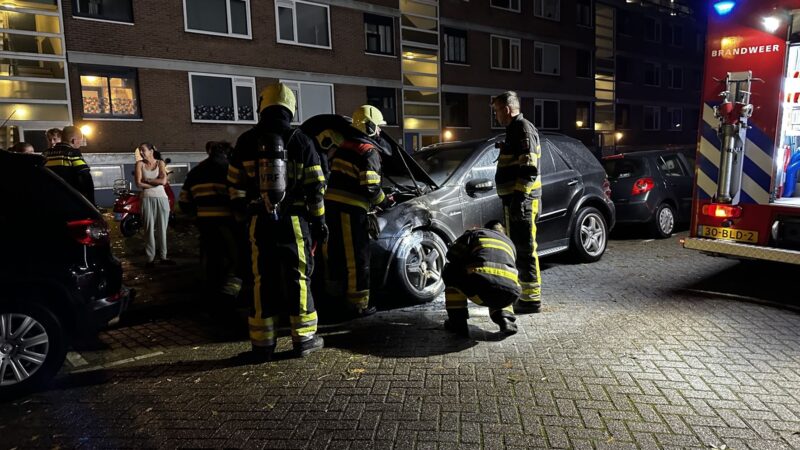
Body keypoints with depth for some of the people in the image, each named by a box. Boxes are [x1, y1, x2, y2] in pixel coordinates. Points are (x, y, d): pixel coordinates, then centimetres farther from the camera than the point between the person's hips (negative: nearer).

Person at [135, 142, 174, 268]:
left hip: (161, 198, 1)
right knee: (149, 228, -2)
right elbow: (139, 184, -5)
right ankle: (150, 258, 2)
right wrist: (156, 183, -5)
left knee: (162, 228, 4)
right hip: (147, 199, -1)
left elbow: (163, 180, -8)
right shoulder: (140, 164, 6)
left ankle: (163, 256, 11)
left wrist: (146, 180, -5)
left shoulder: (160, 163, 6)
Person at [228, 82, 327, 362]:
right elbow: (315, 187, -2)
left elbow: (235, 185, 7)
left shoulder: (247, 141, 3)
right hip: (294, 222, -1)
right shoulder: (301, 141, -2)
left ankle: (262, 344, 11)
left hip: (260, 222, 1)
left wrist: (242, 214, 19)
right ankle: (304, 338, 13)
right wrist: (320, 221, 4)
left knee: (263, 281, 6)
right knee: (298, 278, 7)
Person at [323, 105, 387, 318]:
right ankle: (358, 304, 5)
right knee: (357, 256, -1)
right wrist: (384, 201, 3)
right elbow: (371, 188, -16)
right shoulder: (368, 152, -9)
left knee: (336, 248, 21)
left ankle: (336, 288, 37)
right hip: (350, 208, -9)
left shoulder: (343, 145, 17)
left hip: (331, 203, 9)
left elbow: (330, 171, 21)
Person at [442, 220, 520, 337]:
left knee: (450, 271, 25)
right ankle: (505, 318, 13)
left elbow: (452, 254, 15)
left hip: (481, 285, -5)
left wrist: (468, 265, 35)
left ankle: (457, 322, 18)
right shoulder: (509, 242, 36)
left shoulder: (476, 233, 24)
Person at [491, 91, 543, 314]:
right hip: (514, 199, 11)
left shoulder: (523, 128, -10)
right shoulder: (515, 129, 21)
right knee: (516, 247, 16)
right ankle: (521, 292, 27)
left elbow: (529, 168, -20)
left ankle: (532, 297, -2)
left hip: (522, 200, -11)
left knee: (525, 249, -7)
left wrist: (520, 197, -24)